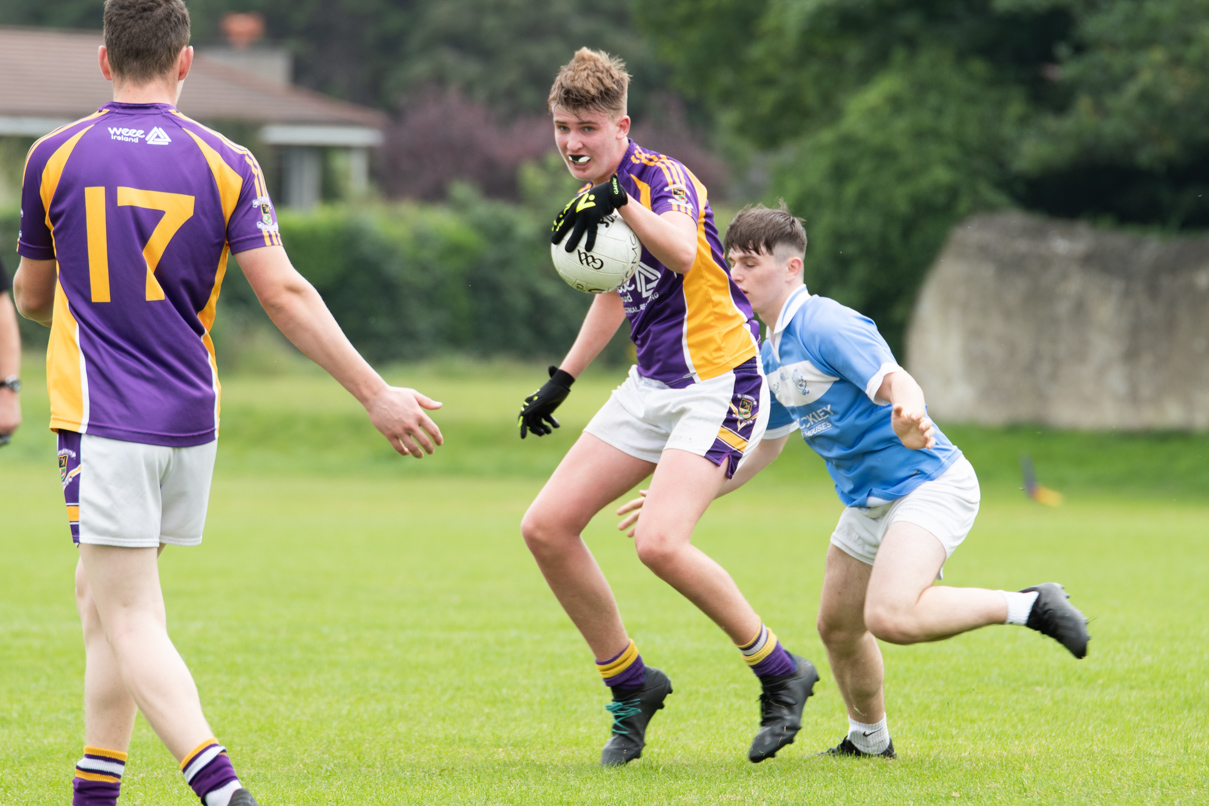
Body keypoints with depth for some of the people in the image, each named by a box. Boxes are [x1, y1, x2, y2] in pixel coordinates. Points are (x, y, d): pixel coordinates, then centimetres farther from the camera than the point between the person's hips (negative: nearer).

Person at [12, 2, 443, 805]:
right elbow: (283, 292, -7)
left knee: (129, 618, -8)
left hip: (103, 418, -4)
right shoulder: (224, 162, 1)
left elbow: (31, 296, 12)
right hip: (189, 415, 4)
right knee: (102, 591, 20)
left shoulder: (55, 157, -1)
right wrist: (377, 393, -5)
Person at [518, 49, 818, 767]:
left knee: (660, 542, -26)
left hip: (719, 383, -9)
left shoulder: (660, 176, -16)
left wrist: (620, 202, -53)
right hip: (653, 387, 9)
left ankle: (780, 673, -6)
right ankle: (631, 687, 14)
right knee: (547, 528, 0)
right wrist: (563, 378, 30)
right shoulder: (597, 197, 11)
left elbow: (683, 253, -38)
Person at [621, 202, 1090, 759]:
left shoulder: (827, 327, -18)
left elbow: (900, 385, -30)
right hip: (869, 500, 10)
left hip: (930, 483, -10)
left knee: (891, 617, -29)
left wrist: (909, 418, -54)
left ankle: (1027, 606, -18)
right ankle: (869, 741, 36)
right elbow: (765, 448, 24)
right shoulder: (769, 357, 11)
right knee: (837, 628, 15)